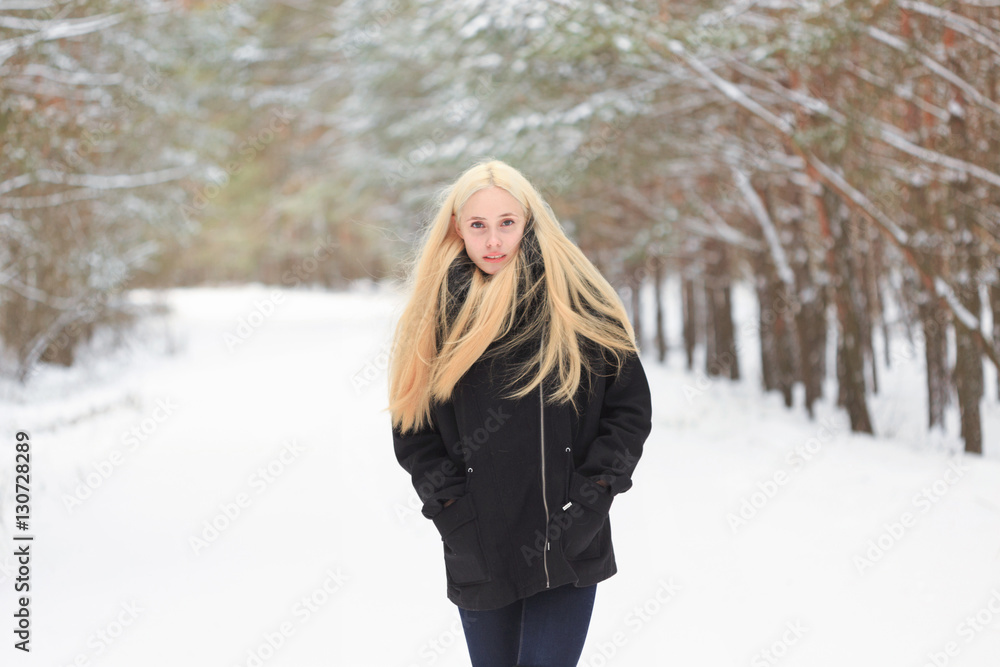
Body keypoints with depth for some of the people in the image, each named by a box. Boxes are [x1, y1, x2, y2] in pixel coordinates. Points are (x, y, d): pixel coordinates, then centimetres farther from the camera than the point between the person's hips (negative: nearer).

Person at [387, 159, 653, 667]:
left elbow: (630, 407, 2)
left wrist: (590, 497, -7)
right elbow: (410, 427, 8)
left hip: (567, 548, -2)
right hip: (477, 556, 2)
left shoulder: (576, 301, -2)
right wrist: (451, 505, -3)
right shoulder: (437, 313, 4)